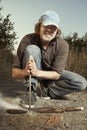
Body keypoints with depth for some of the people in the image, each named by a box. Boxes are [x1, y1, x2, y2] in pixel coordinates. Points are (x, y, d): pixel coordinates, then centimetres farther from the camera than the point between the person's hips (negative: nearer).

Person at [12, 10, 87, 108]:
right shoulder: (27, 40, -24)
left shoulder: (63, 45, -23)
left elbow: (57, 74, -21)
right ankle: (31, 91, -25)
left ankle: (46, 89, -7)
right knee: (31, 49, -30)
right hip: (33, 75, -1)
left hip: (52, 75, 2)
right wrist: (25, 71, -46)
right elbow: (14, 72, -22)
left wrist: (37, 72, -39)